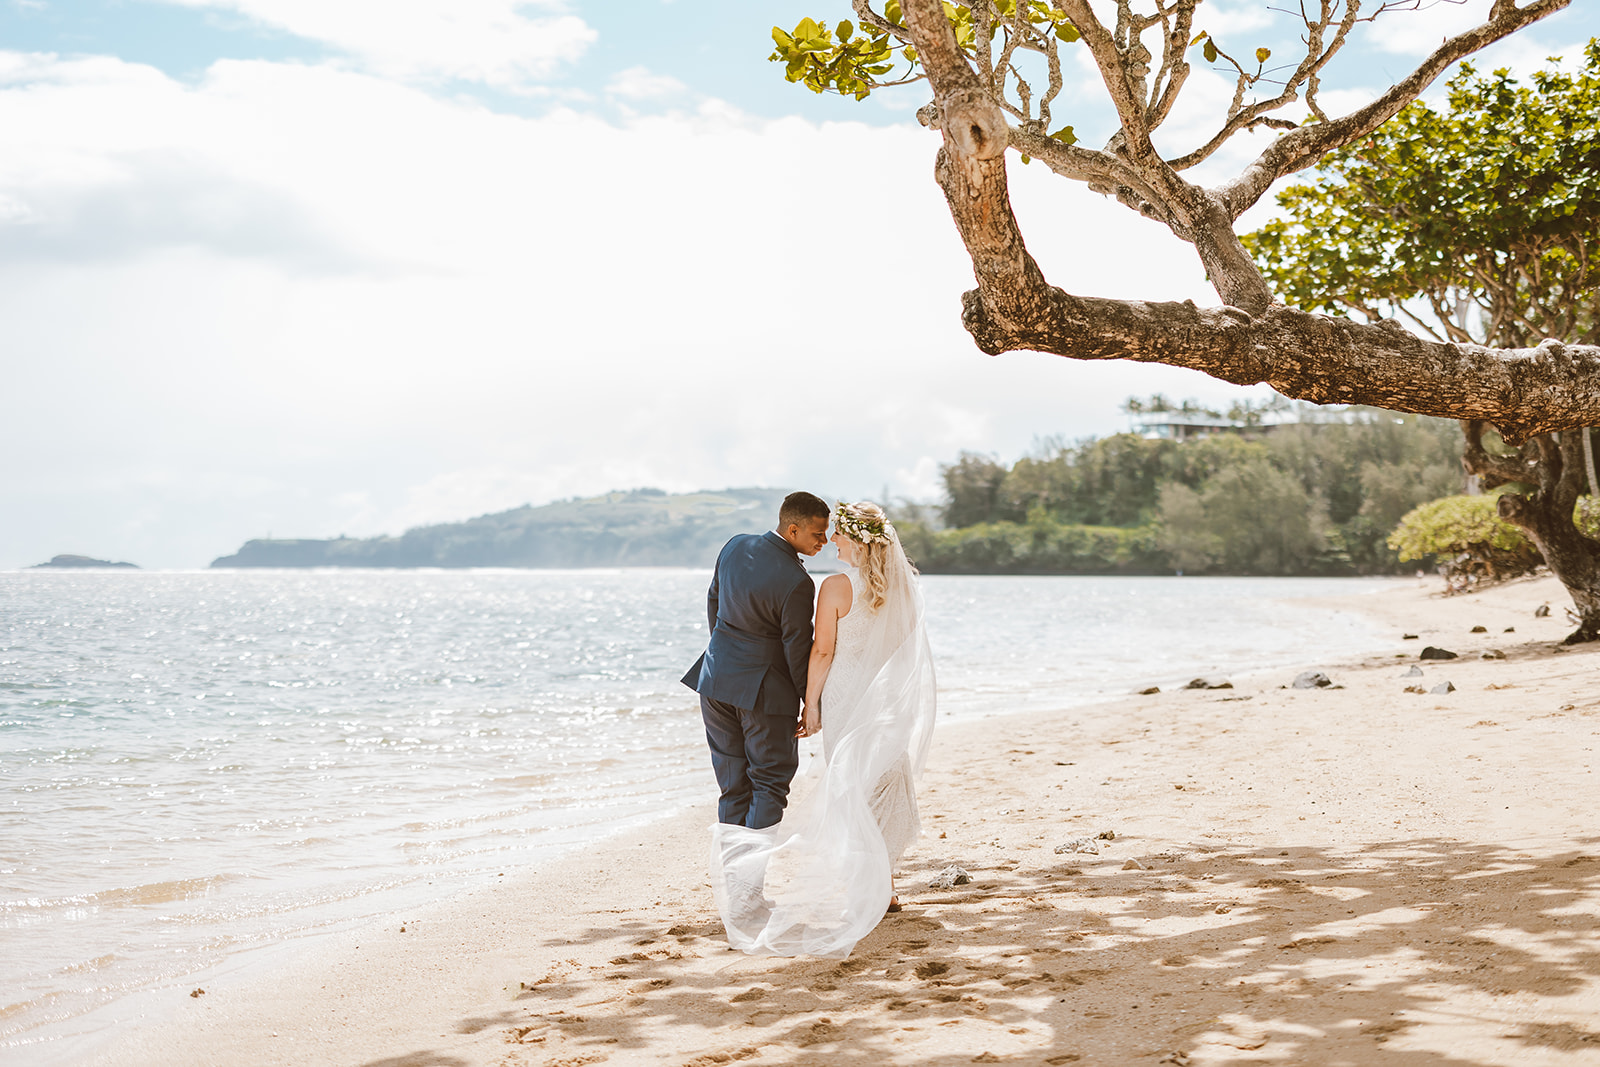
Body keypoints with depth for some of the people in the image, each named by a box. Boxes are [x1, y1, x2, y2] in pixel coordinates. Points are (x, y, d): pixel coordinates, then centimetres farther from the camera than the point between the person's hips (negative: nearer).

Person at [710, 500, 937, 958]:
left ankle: (867, 889, 9)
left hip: (846, 697, -4)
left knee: (849, 789, 6)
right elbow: (911, 652, 8)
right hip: (892, 701, 4)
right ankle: (884, 886, 18)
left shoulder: (836, 588, -13)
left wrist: (811, 704, -3)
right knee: (886, 787, 14)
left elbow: (822, 651, -12)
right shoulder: (905, 585, 2)